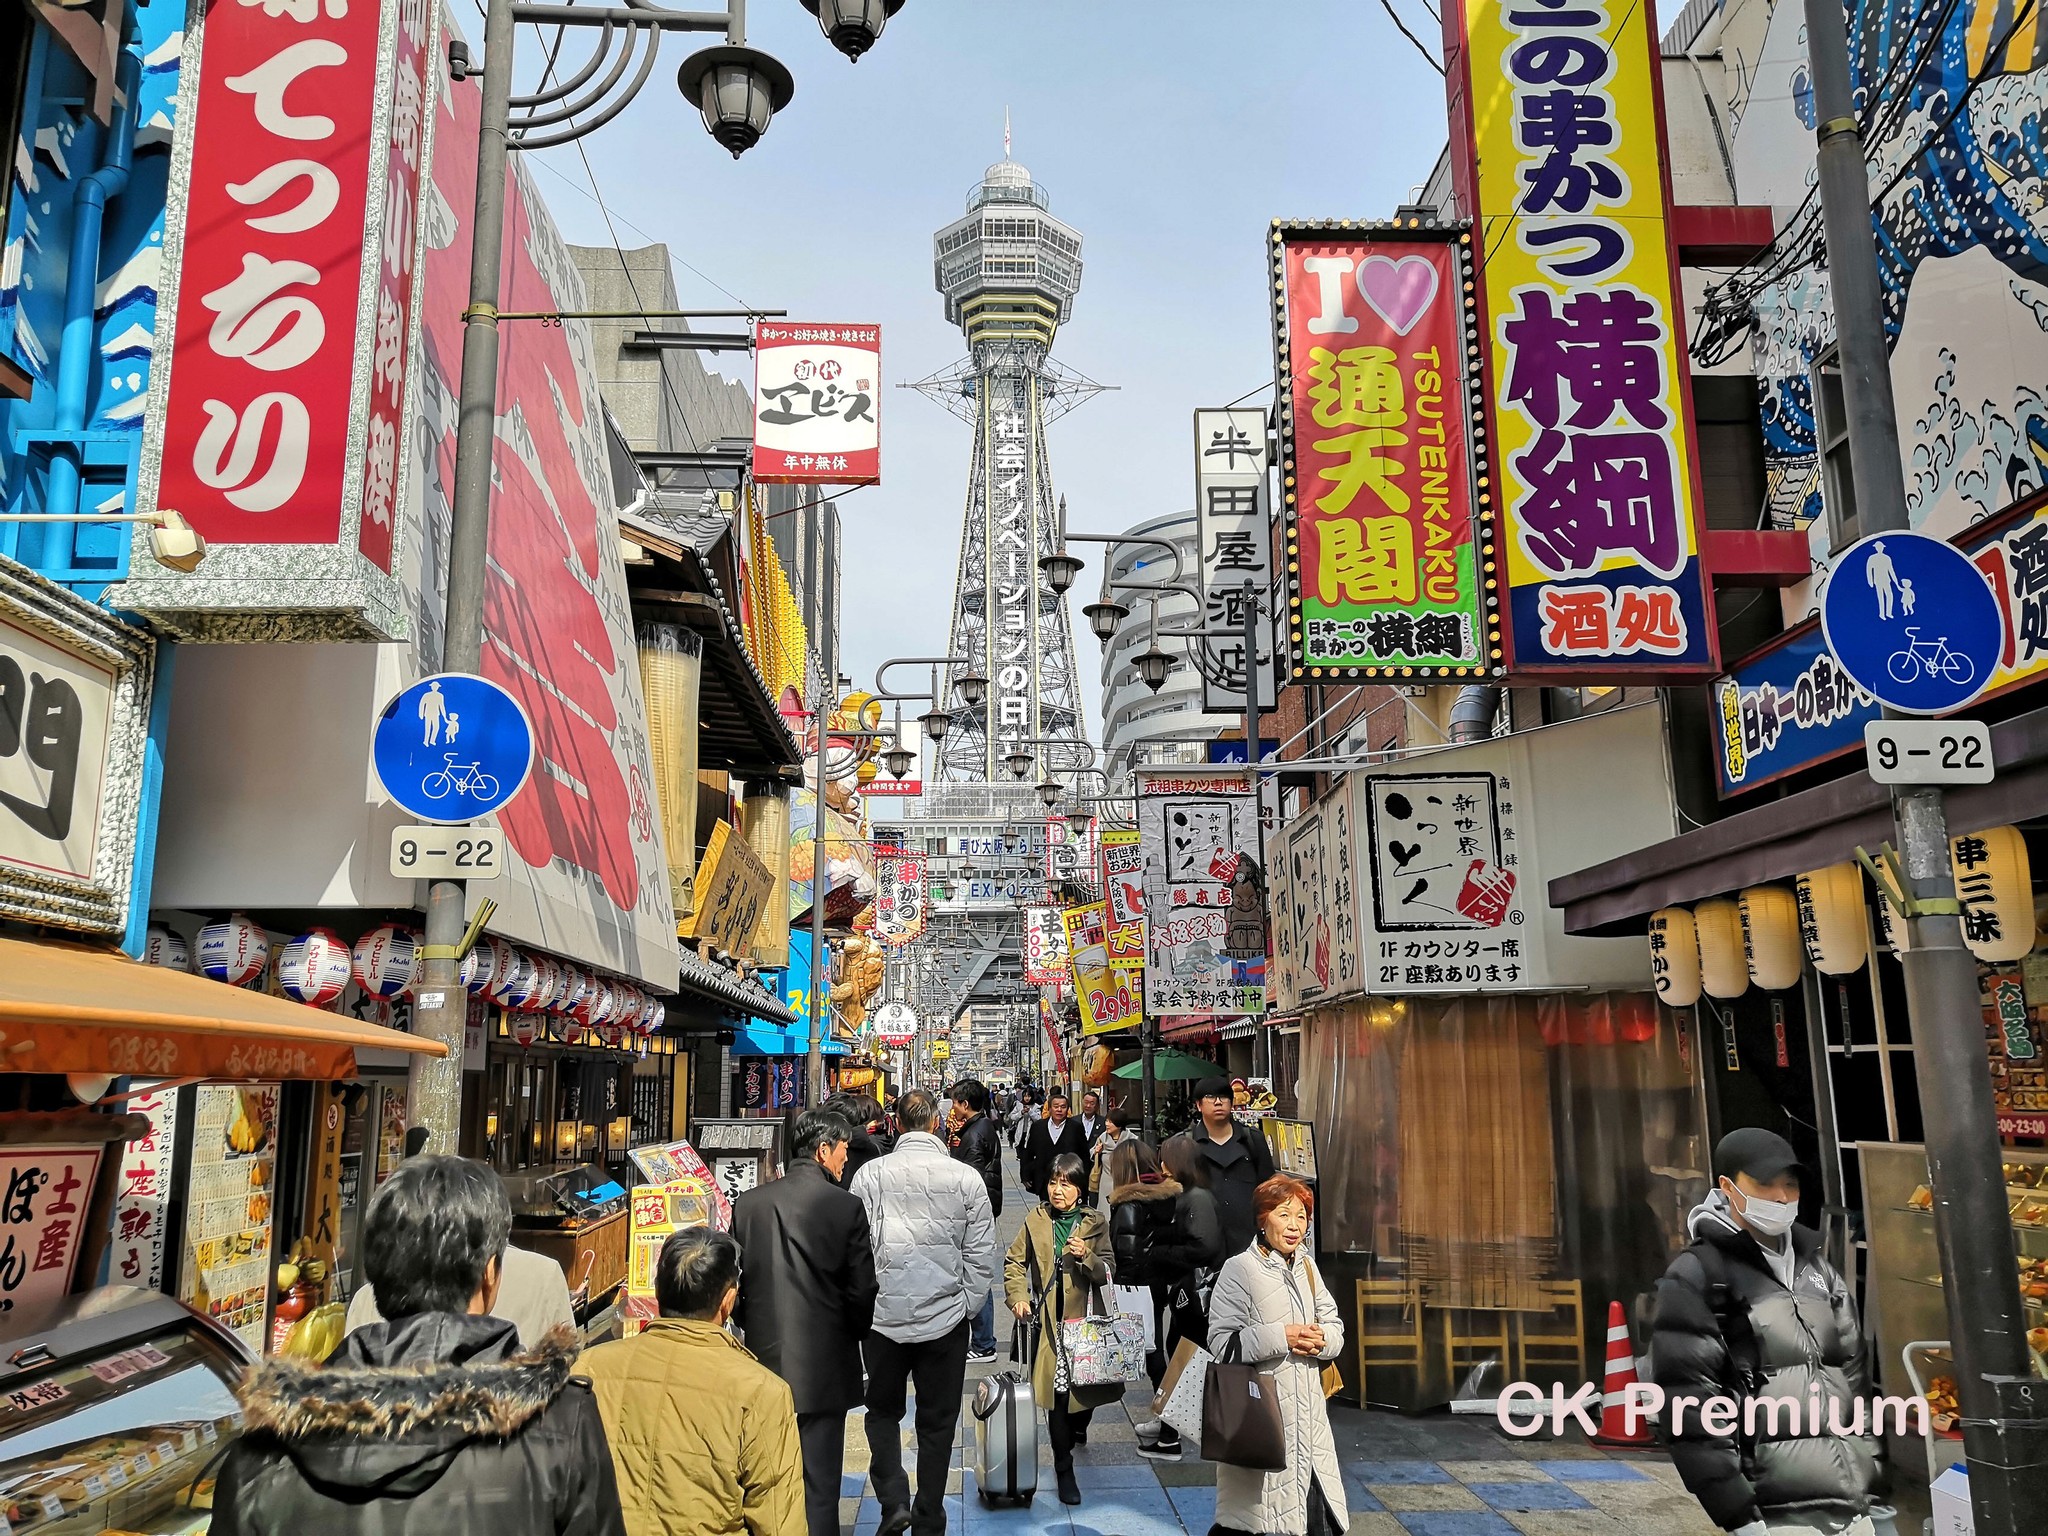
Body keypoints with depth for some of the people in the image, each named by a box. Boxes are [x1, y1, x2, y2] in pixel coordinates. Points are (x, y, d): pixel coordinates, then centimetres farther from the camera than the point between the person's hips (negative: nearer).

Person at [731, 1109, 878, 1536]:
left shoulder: (748, 1202, -1)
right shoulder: (846, 1207, -11)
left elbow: (735, 1280, 5)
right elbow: (861, 1291, -7)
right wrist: (854, 1336, 11)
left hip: (764, 1356, 4)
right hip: (823, 1363, -3)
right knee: (818, 1484, 5)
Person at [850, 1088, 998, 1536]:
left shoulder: (870, 1174, -7)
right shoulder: (967, 1178, -7)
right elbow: (981, 1257, -4)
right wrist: (967, 1308, 8)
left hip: (883, 1316, 0)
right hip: (946, 1319, 0)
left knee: (883, 1412, 19)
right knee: (937, 1423, 13)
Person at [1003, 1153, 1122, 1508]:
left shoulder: (1095, 1224, 2)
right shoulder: (1035, 1220, 2)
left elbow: (1106, 1274, 1)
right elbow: (1014, 1262, 6)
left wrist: (1086, 1257, -18)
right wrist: (1018, 1297, -8)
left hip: (1084, 1318, 1)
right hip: (1048, 1319, -1)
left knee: (1088, 1382, 8)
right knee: (1056, 1387, -4)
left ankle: (1078, 1425, 45)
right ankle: (1064, 1468, 10)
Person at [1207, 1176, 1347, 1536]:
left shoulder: (1307, 1266, 9)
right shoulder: (1240, 1269, -11)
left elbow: (1335, 1326, 13)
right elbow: (1222, 1341, -15)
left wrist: (1321, 1340, -9)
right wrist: (1281, 1337, -21)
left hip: (1308, 1410, 6)